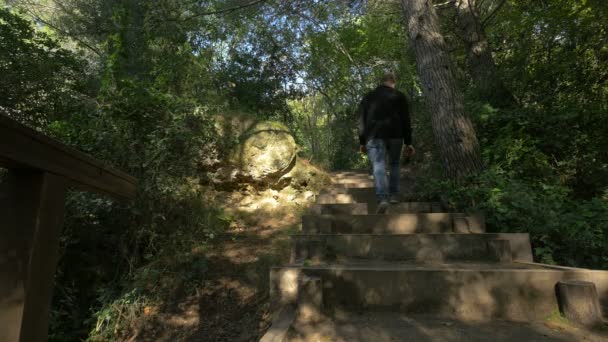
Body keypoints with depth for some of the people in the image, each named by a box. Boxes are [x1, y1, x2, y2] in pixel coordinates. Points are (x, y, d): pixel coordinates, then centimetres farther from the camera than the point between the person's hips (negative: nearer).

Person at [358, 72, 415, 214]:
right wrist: (408, 142, 8)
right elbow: (405, 121, 7)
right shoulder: (399, 96, 12)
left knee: (378, 166, -11)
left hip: (374, 136, 0)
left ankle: (383, 199, -28)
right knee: (394, 164, 18)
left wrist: (362, 142, 13)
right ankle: (394, 195, 14)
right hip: (395, 135, 1)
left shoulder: (368, 97, 15)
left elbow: (362, 121, 11)